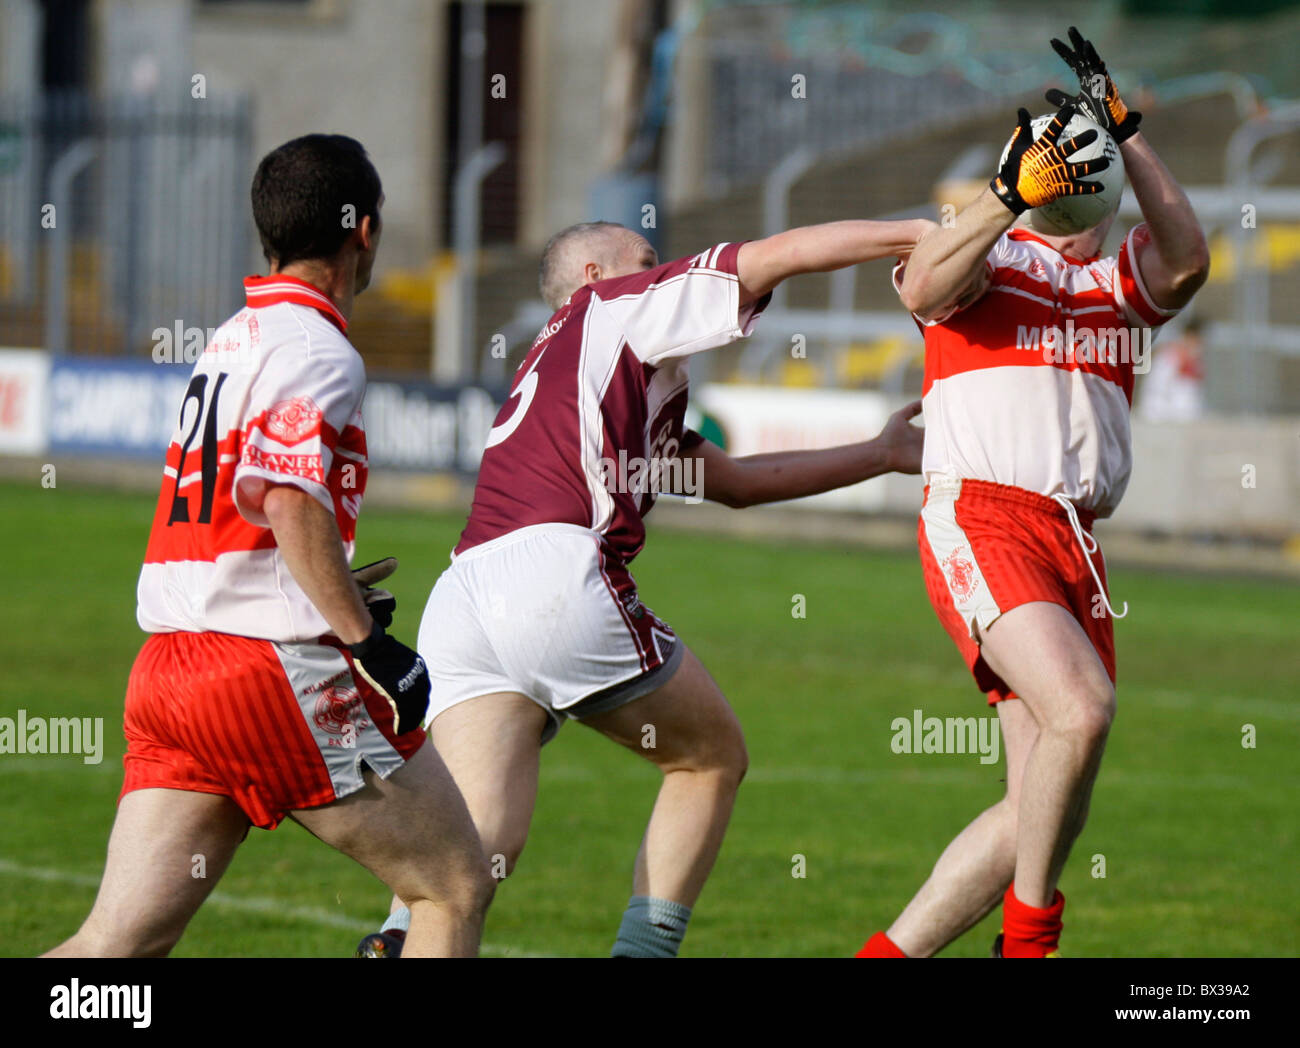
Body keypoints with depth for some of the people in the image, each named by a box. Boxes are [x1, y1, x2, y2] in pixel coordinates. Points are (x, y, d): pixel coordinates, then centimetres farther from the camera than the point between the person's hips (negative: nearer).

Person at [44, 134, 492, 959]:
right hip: (276, 673, -8)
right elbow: (287, 496, -22)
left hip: (166, 667, 8)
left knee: (118, 944, 2)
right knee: (457, 886, 4)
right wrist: (369, 643, -21)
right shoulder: (317, 349, -8)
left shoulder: (232, 342, 20)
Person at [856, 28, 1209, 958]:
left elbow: (1187, 261, -1)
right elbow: (923, 289, -12)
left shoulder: (1124, 281, 21)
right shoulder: (985, 258, 11)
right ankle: (1031, 929, -12)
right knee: (1081, 709, -28)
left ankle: (892, 953, 10)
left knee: (1052, 807, 1)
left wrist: (1125, 131, -6)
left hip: (1077, 543, 6)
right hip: (979, 522, -6)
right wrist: (1012, 194, -23)